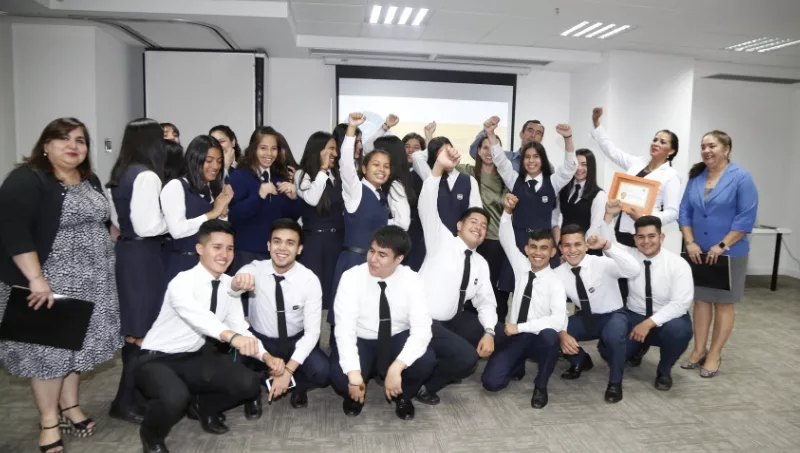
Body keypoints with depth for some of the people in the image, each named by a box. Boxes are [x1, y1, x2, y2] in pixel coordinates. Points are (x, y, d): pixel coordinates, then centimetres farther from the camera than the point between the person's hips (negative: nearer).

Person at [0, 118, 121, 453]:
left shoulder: (90, 181, 11)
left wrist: (103, 259, 18)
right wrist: (36, 278, -27)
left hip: (90, 282, 7)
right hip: (49, 282, -7)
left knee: (78, 343, 14)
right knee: (48, 348, 2)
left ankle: (69, 408, 30)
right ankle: (48, 423, 16)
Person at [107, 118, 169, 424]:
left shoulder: (119, 174, 10)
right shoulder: (147, 176, -18)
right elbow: (148, 227, -22)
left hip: (125, 252, 9)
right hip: (143, 256, -9)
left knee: (133, 328, 16)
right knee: (145, 329, 1)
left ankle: (133, 394, 28)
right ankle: (127, 401, 10)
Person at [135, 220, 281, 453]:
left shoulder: (229, 285, -2)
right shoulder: (182, 282, -25)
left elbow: (240, 328, -3)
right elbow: (194, 313, -47)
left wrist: (266, 356, -21)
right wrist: (231, 336, -65)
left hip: (196, 356, 6)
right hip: (158, 359, -6)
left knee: (248, 384, -11)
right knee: (175, 398, -36)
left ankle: (204, 406, 21)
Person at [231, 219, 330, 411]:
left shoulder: (310, 280, -18)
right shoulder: (254, 270, -16)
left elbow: (312, 332, -17)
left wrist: (288, 370, -27)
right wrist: (238, 282, -64)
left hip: (296, 342, 0)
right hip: (260, 340, 0)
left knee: (322, 372, -27)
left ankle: (297, 385, 10)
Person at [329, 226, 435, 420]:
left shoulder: (413, 281, -16)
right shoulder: (351, 278, -19)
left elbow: (421, 330, -24)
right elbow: (344, 328, -25)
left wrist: (396, 368, -38)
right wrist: (354, 374, -37)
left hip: (397, 341, 1)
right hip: (359, 342, -1)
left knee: (426, 361, -29)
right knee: (340, 376, -31)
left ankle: (402, 394, 6)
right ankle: (354, 394, 9)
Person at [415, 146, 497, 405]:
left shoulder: (481, 264, 10)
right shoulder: (442, 242, -7)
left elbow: (486, 303, 11)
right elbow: (427, 208, -22)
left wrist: (489, 332, -9)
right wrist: (439, 168, -37)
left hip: (452, 320, 8)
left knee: (497, 334, 6)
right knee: (467, 357, -22)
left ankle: (446, 366, 19)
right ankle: (422, 385, 3)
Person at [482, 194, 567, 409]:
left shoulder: (555, 282, -16)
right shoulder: (521, 266, -2)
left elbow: (559, 320, -29)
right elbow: (507, 239, -2)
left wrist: (520, 327, -28)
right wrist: (507, 211, -19)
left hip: (539, 339, -3)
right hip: (513, 336, 3)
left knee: (550, 334, -39)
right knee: (491, 382, -16)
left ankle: (540, 386, -11)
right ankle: (518, 366, 21)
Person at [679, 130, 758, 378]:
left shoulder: (741, 178, -9)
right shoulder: (696, 177, 6)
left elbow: (746, 217, -14)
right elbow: (685, 212, 5)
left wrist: (721, 246, -17)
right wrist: (690, 243, -7)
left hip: (729, 253, -4)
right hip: (699, 252, 4)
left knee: (723, 303, 6)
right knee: (701, 300, 9)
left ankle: (714, 355, 15)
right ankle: (699, 351, 19)